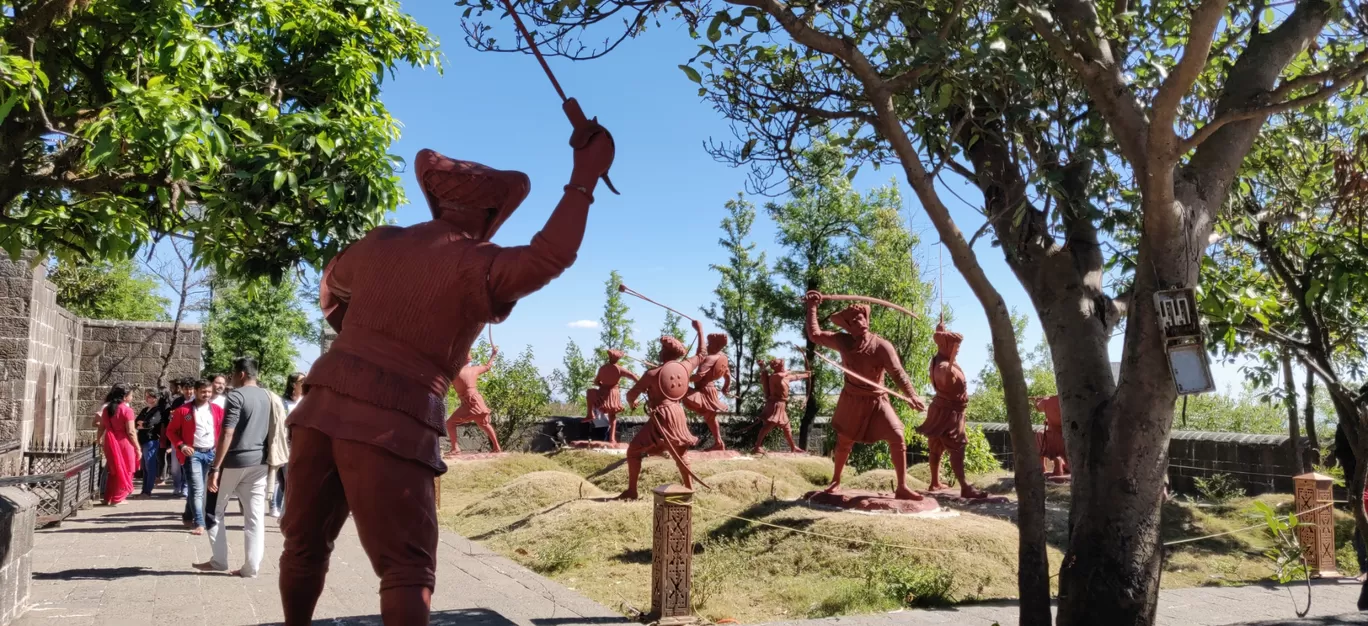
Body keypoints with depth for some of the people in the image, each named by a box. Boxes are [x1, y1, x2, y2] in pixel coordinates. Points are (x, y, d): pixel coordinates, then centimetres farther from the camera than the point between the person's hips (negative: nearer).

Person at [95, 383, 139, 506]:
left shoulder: (106, 409, 6)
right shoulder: (127, 410, -13)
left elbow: (101, 428, 12)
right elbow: (131, 432, -15)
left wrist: (98, 440, 27)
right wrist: (137, 448, -8)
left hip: (110, 443, 6)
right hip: (124, 443, -6)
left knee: (114, 470, 19)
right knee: (124, 471, 7)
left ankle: (109, 498, 23)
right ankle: (117, 498, 9)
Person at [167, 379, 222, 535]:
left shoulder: (218, 410, 6)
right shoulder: (183, 410, -2)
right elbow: (170, 430, 3)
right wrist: (181, 446, -11)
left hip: (211, 453, 4)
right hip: (193, 453, -4)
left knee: (201, 489, 12)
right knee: (197, 489, -10)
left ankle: (188, 517, 29)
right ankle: (199, 523, -9)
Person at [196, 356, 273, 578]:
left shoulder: (236, 396, -11)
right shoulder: (267, 397, 11)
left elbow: (227, 435, -17)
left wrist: (215, 468, -17)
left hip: (235, 461, -6)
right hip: (259, 462, 6)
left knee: (215, 510, 11)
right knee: (255, 516, 4)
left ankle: (219, 561, 12)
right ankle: (251, 567, 3)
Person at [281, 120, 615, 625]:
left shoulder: (380, 242, 15)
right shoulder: (474, 265, -6)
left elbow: (331, 288, 32)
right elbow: (551, 256, -19)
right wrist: (584, 179, -12)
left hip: (323, 404, 7)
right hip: (394, 425, -6)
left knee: (304, 544, 19)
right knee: (407, 570, -2)